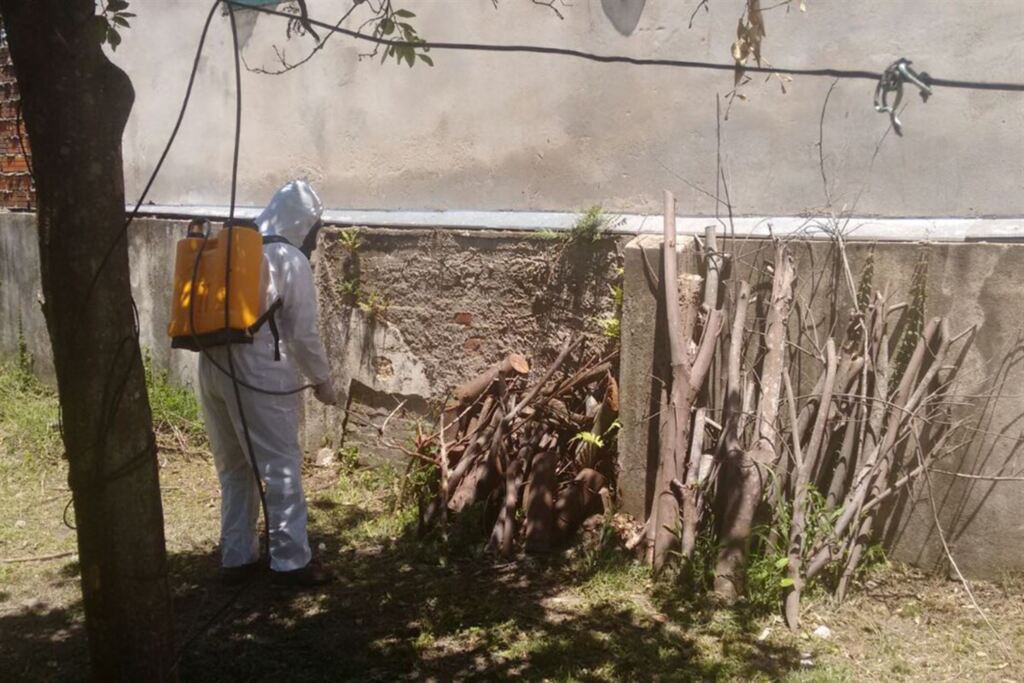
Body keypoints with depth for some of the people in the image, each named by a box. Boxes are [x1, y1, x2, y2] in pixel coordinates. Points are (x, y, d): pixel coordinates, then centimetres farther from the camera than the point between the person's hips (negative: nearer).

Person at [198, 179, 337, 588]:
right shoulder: (291, 262, -7)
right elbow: (304, 334, -7)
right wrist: (322, 380, 5)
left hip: (213, 370, 7)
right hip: (261, 377, -7)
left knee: (233, 468, 16)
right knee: (282, 469, 3)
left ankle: (236, 558, 23)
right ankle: (291, 562, 8)